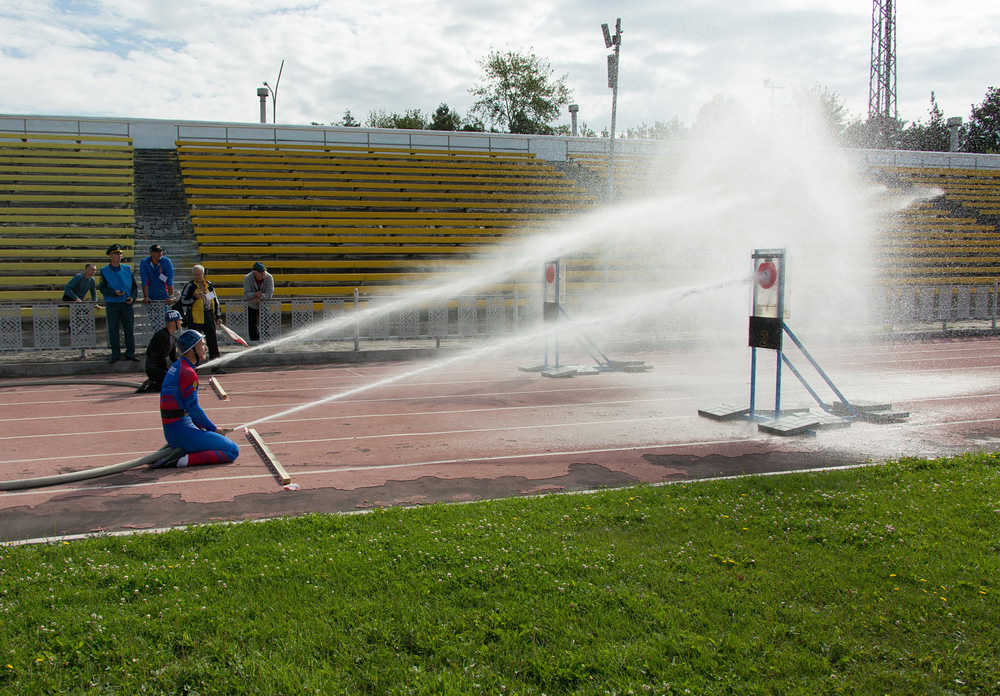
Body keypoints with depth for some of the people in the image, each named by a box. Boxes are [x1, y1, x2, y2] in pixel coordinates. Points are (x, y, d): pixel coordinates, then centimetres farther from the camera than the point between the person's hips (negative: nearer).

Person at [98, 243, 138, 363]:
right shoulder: (105, 271, 3)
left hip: (126, 304, 2)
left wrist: (133, 297, -4)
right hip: (112, 304, -1)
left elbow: (134, 286, 13)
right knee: (113, 330, 1)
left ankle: (130, 354, 10)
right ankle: (115, 355, 9)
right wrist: (114, 292, -18)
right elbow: (102, 288, -1)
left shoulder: (127, 269, 10)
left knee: (129, 330, 2)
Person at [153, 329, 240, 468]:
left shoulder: (175, 367, 15)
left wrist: (201, 426, 13)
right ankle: (183, 460, -18)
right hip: (181, 430, -10)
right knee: (233, 451, -10)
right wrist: (214, 429, -5)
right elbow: (193, 408, -16)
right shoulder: (188, 372, -15)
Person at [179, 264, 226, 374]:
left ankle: (216, 366, 11)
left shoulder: (209, 285, 12)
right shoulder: (189, 286, -1)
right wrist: (195, 297, -18)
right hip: (195, 318, -4)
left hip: (209, 317, 4)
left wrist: (218, 315, 15)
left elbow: (215, 300, 19)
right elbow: (182, 302, -4)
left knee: (213, 342, 5)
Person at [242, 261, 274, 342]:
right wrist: (254, 295, -45)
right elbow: (246, 295, -25)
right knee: (252, 327, 1)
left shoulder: (269, 277, -19)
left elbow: (269, 294, -22)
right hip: (251, 306, 0)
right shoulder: (247, 278, -18)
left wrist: (259, 297, -37)